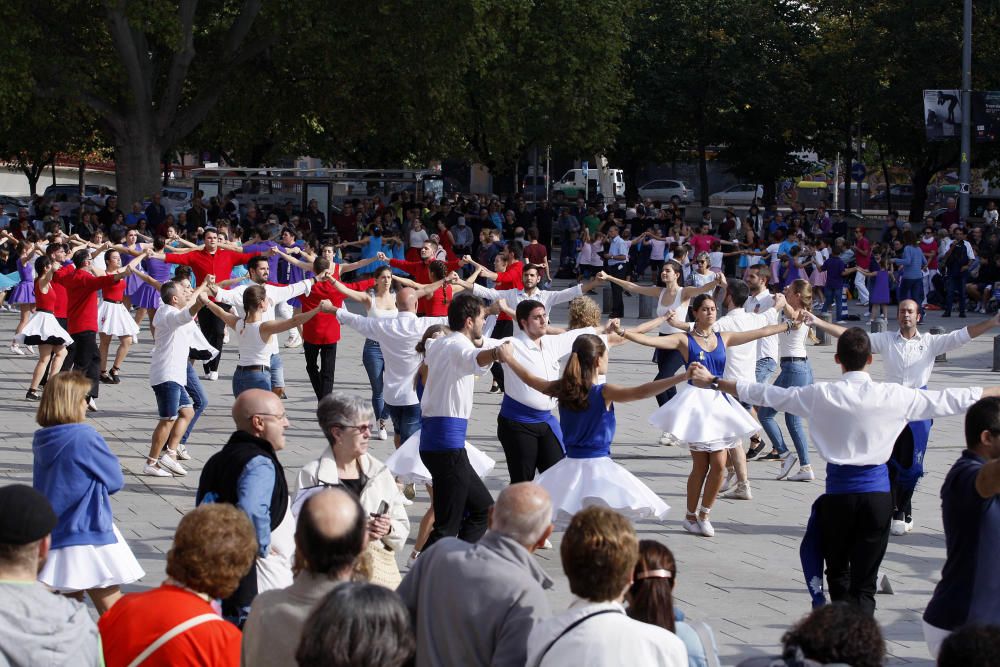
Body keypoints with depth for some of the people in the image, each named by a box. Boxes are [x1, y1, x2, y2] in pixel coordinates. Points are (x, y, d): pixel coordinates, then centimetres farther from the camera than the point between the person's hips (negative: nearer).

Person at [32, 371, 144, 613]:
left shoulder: (41, 441, 3)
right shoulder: (86, 438, -17)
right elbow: (116, 480, -7)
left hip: (52, 536, 7)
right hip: (88, 536, -7)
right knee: (112, 611, -1)